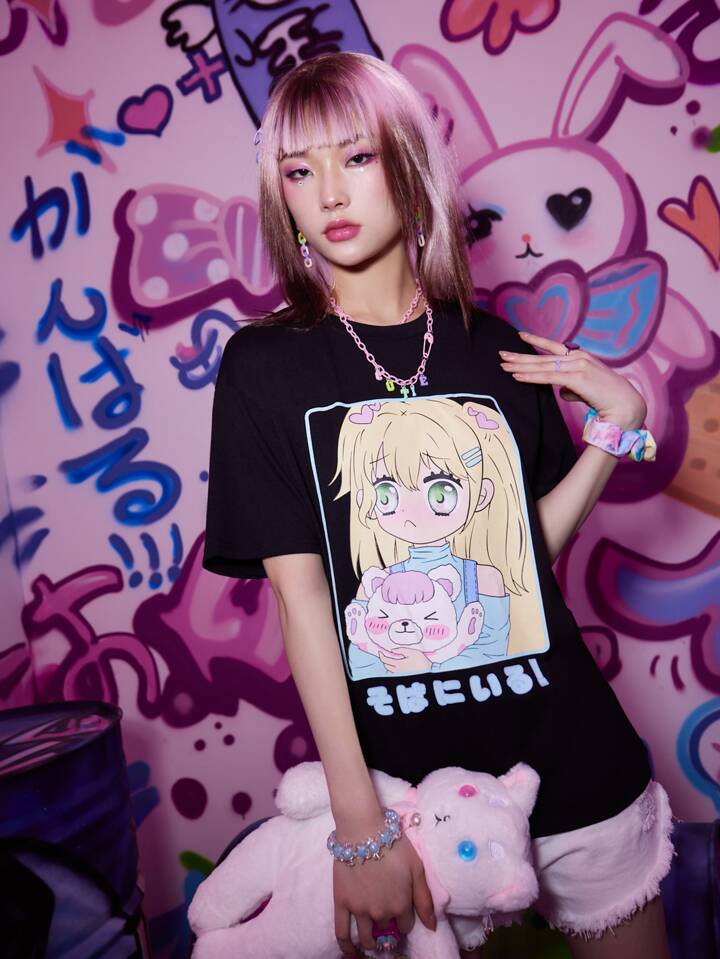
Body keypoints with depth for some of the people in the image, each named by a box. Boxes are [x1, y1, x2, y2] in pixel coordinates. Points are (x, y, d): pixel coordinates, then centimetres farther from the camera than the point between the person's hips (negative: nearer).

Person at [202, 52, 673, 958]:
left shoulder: (495, 348, 1)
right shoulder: (265, 364, -6)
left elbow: (529, 546, 4)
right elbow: (298, 589, -13)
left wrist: (616, 424, -5)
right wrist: (359, 826, -15)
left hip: (571, 756, 3)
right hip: (407, 780, -2)